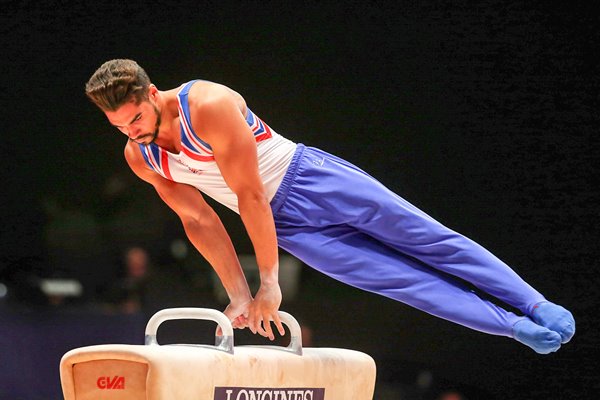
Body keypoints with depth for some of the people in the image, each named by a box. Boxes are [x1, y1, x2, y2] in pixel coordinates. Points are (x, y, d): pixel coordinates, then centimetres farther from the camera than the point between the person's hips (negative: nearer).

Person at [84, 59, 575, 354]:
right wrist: (238, 295, 0)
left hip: (310, 178, -5)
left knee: (427, 239, -3)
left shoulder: (208, 106, -26)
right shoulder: (140, 158, -6)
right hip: (285, 223, 5)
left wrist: (269, 282, -21)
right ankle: (516, 327, 4)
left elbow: (249, 194, -24)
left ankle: (536, 306, 5)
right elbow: (197, 219, 2)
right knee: (395, 278, 0)